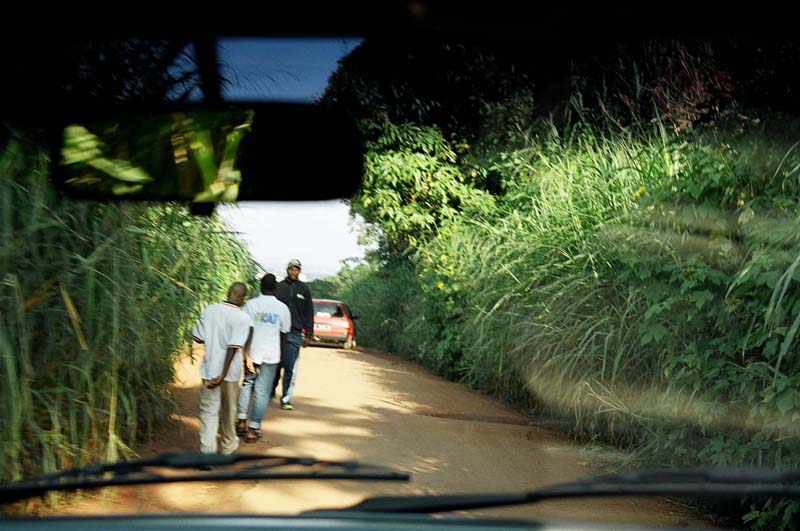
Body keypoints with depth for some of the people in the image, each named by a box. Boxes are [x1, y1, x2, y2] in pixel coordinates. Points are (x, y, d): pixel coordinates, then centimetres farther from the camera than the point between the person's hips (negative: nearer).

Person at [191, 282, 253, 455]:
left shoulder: (209, 310, -2)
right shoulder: (243, 318, -13)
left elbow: (197, 337, 2)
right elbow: (234, 347, -20)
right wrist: (223, 375, -22)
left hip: (209, 369, 2)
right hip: (229, 371, -2)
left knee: (208, 410, 3)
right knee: (228, 409, 17)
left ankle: (207, 451, -9)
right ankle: (228, 445, 36)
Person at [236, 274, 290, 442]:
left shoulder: (251, 304, -3)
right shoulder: (282, 308, 0)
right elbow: (284, 335, 5)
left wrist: (246, 355, -2)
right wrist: (281, 356, 16)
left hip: (252, 353, 0)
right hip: (271, 355, 0)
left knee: (247, 384, 19)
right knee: (262, 391, 3)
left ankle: (242, 421, 17)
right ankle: (253, 429, 4)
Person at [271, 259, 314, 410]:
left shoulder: (304, 289, 9)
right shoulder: (279, 287, 5)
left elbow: (309, 313, 11)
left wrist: (308, 334, 6)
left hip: (295, 334, 0)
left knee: (291, 369, -3)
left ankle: (286, 399, 2)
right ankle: (270, 393, 22)